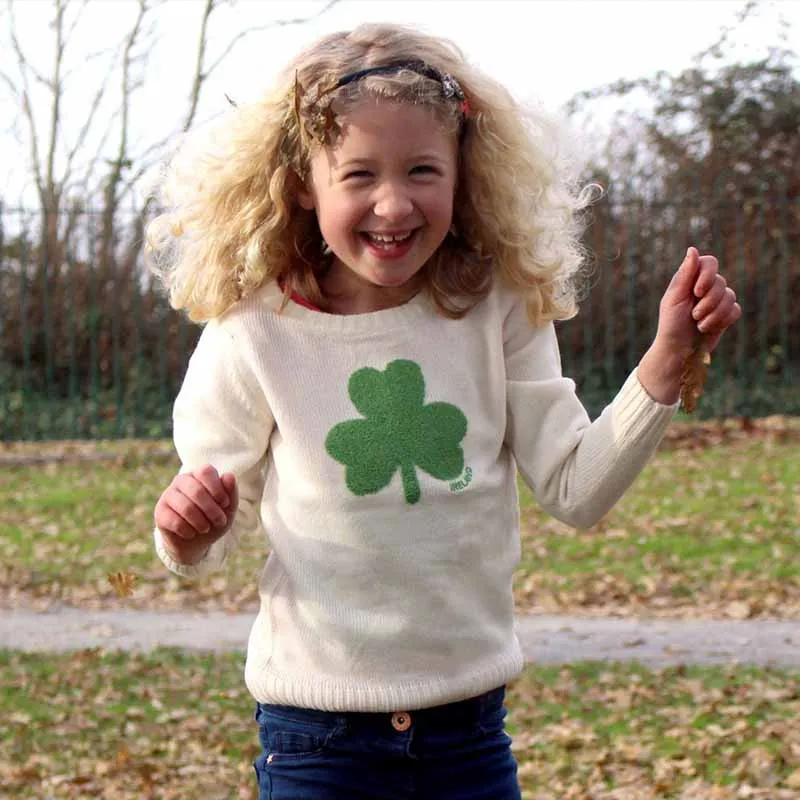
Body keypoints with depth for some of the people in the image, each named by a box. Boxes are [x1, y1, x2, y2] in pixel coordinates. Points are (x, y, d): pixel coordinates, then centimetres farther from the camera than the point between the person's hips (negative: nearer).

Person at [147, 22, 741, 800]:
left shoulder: (497, 314, -4)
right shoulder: (252, 336, -10)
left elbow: (575, 489, -3)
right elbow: (213, 526, -1)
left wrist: (667, 356, -11)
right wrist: (186, 531, -24)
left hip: (470, 721, 2)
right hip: (316, 729, -2)